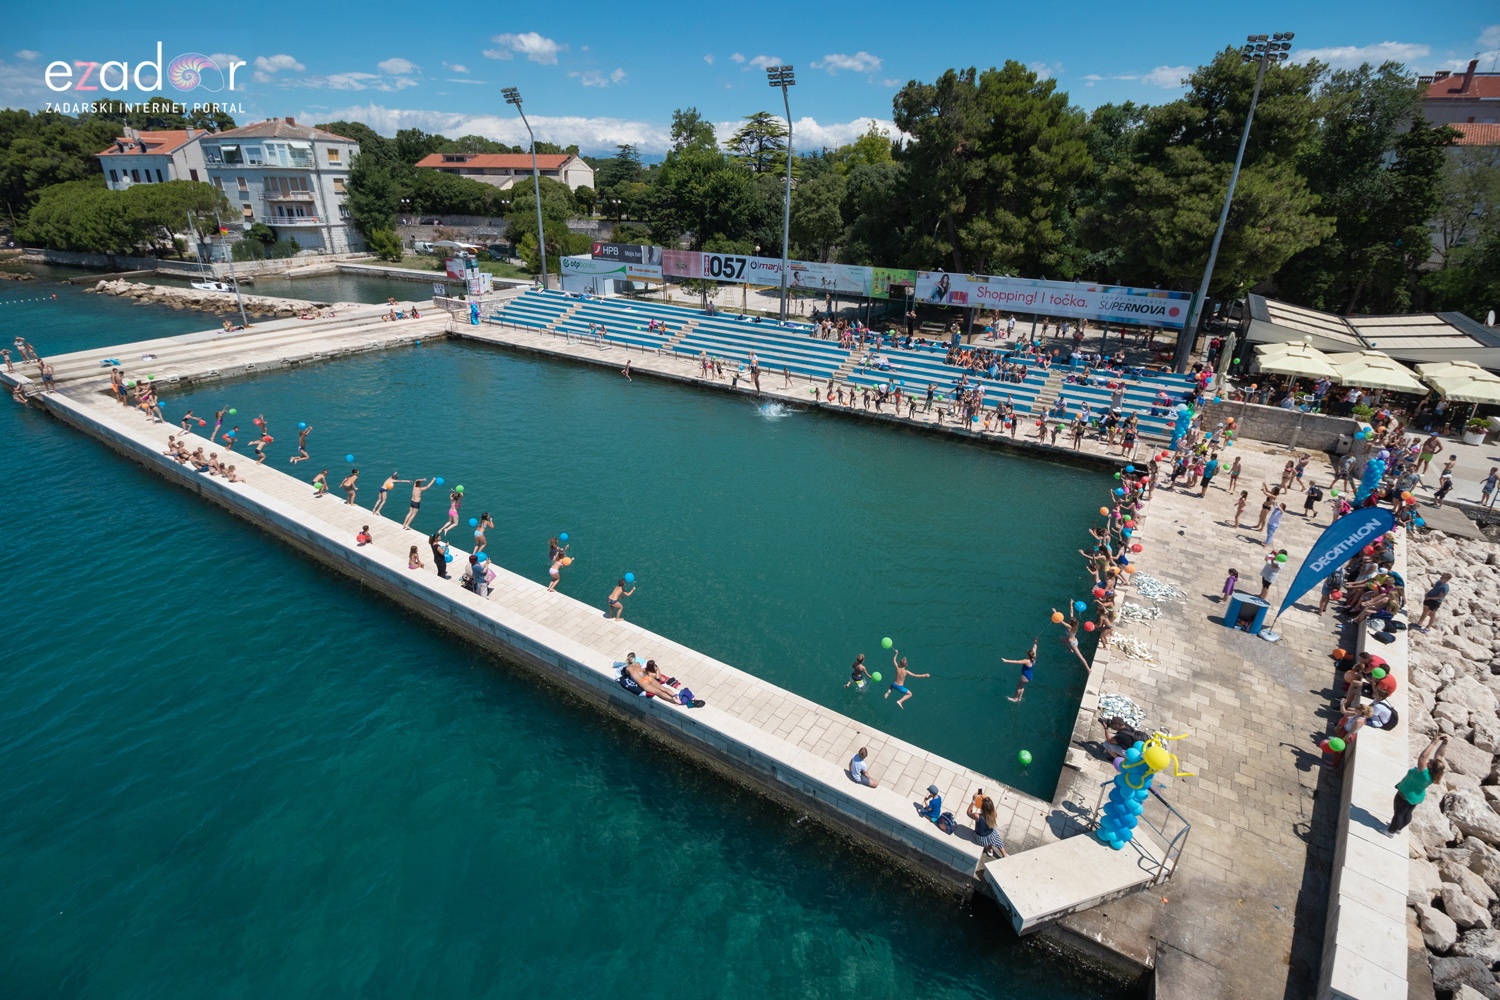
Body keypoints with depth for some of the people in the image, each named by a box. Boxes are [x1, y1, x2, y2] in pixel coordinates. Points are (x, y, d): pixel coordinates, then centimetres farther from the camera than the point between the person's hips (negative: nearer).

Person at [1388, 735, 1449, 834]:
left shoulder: (1424, 774, -40)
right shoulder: (1434, 774, -21)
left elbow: (1422, 757, -51)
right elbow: (1440, 755, -15)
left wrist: (1434, 743, -49)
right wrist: (1444, 743, -27)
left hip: (1406, 795, -7)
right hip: (1416, 796, 7)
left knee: (1398, 813, 13)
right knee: (1407, 813, 25)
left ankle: (1391, 831, 30)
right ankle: (1399, 828, 46)